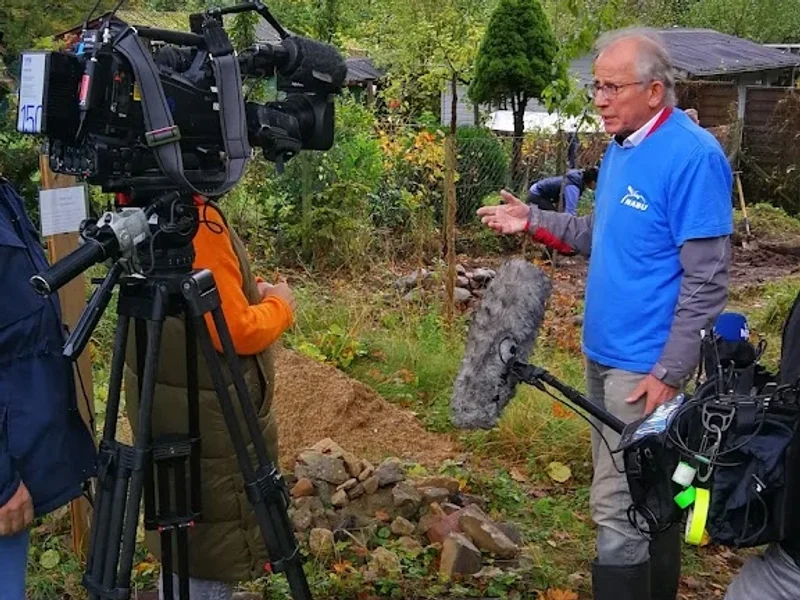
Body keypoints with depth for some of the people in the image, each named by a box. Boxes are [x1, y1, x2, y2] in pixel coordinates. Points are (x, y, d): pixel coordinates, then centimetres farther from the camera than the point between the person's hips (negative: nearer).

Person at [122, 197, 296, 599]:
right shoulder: (196, 220, -24)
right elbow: (234, 332, -23)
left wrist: (249, 291, 5)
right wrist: (280, 305, -5)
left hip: (171, 404, 9)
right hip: (207, 415, -9)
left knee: (184, 534, 22)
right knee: (212, 547, 4)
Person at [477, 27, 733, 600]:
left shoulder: (693, 156, -19)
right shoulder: (620, 148, 8)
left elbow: (705, 281, -20)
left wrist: (670, 373, -21)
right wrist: (533, 219, 6)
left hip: (644, 363, -9)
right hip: (604, 351, 9)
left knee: (619, 505, -2)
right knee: (649, 493, 20)